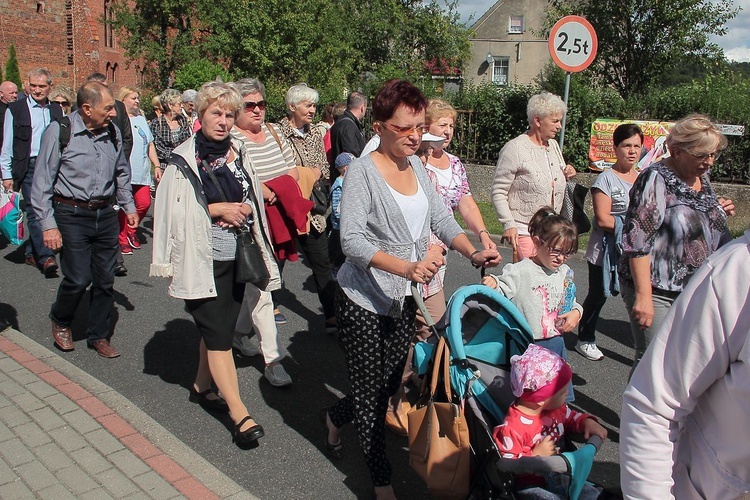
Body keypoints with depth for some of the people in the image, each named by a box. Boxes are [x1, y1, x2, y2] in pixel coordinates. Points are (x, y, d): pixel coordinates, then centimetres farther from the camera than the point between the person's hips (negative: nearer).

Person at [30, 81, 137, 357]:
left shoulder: (113, 131, 4)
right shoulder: (59, 132, -10)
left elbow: (122, 172, 21)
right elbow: (42, 183, -8)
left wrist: (128, 206, 18)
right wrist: (48, 225, -12)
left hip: (106, 215, 5)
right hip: (72, 216, -4)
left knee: (105, 279, 8)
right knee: (78, 279, -4)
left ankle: (98, 336, 25)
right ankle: (60, 321, 27)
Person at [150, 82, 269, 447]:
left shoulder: (237, 152, 7)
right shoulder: (185, 159, -8)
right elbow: (174, 209, -11)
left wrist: (243, 209, -4)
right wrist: (218, 209, -15)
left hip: (235, 255, 6)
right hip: (203, 258, -6)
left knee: (220, 327, 16)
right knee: (218, 332, -6)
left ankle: (202, 386, 37)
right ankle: (240, 414, -3)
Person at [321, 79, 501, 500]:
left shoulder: (417, 166, 5)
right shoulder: (363, 171, -16)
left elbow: (441, 218, 3)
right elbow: (352, 240, -25)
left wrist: (473, 252, -15)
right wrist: (406, 267, -37)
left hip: (404, 299, 7)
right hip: (364, 300, -7)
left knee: (390, 384, 18)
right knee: (372, 390, 6)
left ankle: (336, 416, 48)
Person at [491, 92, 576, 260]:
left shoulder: (553, 145, 13)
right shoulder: (514, 149, -10)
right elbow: (498, 192, -11)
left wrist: (566, 175, 5)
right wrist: (509, 224, -18)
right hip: (524, 231, -7)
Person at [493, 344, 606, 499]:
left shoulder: (555, 408, -1)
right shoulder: (512, 428, -29)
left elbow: (570, 417, 21)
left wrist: (587, 422, 0)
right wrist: (536, 455, -30)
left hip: (555, 476, 8)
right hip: (530, 485, -8)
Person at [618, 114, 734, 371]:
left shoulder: (702, 179, 11)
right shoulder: (656, 179, -14)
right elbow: (637, 240, -21)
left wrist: (718, 213, 9)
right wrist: (643, 295, -24)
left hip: (694, 289, 8)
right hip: (657, 290, -8)